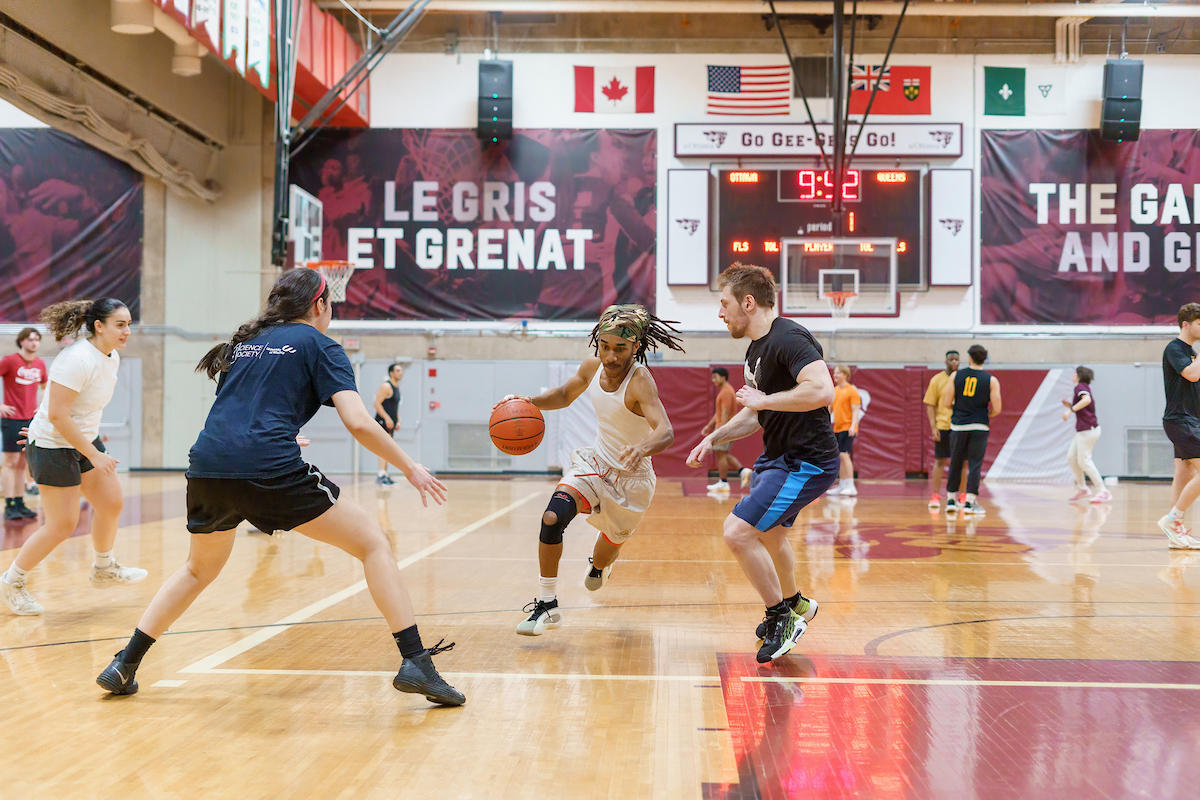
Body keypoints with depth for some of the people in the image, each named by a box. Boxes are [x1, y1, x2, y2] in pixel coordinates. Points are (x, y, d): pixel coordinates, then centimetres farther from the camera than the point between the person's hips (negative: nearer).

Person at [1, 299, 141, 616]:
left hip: (86, 440, 9)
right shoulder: (77, 360, -26)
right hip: (52, 447, -8)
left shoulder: (112, 358, 1)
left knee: (111, 504, 12)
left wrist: (93, 436, 18)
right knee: (62, 527, -4)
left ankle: (104, 568, 35)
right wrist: (94, 456, -24)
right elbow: (57, 415, -28)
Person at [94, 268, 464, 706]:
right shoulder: (319, 345, 8)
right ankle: (415, 662, -5)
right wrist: (410, 468, 6)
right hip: (270, 471, -6)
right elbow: (358, 423, -4)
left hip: (207, 469, 6)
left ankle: (124, 665, 31)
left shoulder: (246, 340, 24)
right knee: (372, 543, 5)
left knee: (199, 567, 32)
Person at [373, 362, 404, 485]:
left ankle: (385, 474, 19)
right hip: (383, 421, -10)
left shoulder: (396, 387, 17)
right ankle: (381, 475, -25)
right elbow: (377, 404, -19)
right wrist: (387, 418, -24)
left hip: (391, 422, 10)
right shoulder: (386, 386, -12)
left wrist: (398, 421, 18)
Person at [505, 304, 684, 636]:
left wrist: (643, 447, -64)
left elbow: (665, 432, -42)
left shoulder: (639, 380, -29)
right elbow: (565, 394, 10)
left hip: (630, 476, -4)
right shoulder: (592, 366, -10)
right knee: (553, 518, -21)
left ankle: (599, 565, 57)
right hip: (594, 461, 4)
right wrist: (530, 401, -9)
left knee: (607, 549, 16)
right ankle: (547, 605, -7)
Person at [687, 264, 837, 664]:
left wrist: (764, 399, -26)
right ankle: (793, 605, 53)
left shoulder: (788, 338, -21)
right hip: (777, 457, 11)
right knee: (770, 533, 28)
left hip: (807, 462, -11)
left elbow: (822, 391, -36)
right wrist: (713, 438, 13)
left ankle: (782, 616, 1)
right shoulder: (756, 349, 11)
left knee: (738, 531, -17)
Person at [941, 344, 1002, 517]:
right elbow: (996, 409, -7)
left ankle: (951, 499, 18)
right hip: (979, 427, -2)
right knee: (975, 463, 1)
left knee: (956, 463, 12)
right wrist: (986, 415, 13)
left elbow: (947, 402, -2)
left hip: (958, 425, 2)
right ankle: (970, 501, -4)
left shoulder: (956, 375, 0)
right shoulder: (991, 380, -3)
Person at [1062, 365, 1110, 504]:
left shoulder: (1081, 386, -8)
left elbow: (1087, 400, -29)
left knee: (1084, 461, -10)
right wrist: (1070, 405, 15)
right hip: (1083, 430, 10)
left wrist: (1071, 410, -29)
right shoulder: (1086, 388, 20)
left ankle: (1102, 491, -10)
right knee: (1071, 458, 10)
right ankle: (1082, 489, 15)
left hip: (1087, 429, -10)